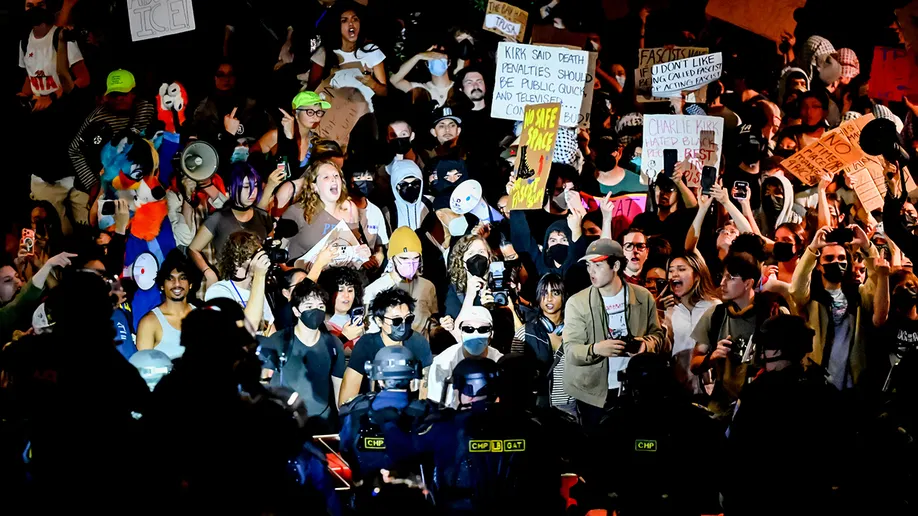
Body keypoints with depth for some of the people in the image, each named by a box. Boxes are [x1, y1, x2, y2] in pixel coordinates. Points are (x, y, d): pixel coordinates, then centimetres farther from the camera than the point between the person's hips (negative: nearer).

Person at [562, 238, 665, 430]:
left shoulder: (643, 297, -1)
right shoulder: (577, 302, -7)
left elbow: (657, 334, 8)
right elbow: (570, 350, -12)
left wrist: (647, 343, -16)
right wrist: (595, 349, -32)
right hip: (593, 391, -2)